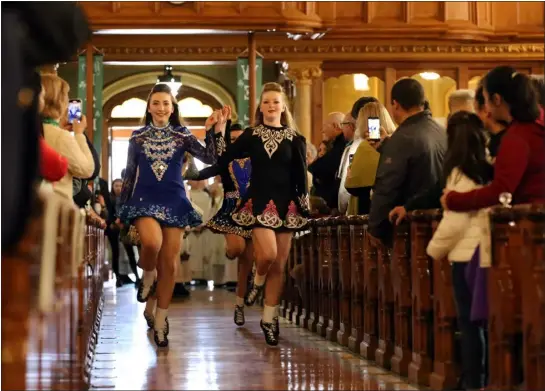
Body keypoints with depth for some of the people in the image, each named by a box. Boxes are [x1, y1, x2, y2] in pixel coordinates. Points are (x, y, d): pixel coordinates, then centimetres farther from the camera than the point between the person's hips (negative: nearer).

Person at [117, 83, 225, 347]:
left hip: (174, 201, 1)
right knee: (152, 241, -32)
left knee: (170, 263, 0)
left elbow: (210, 159, -5)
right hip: (144, 199, -1)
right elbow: (129, 175, 10)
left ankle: (160, 321, 11)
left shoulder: (182, 135, 5)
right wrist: (121, 209, 9)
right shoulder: (137, 137, 6)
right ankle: (148, 276, 2)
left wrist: (213, 132, -18)